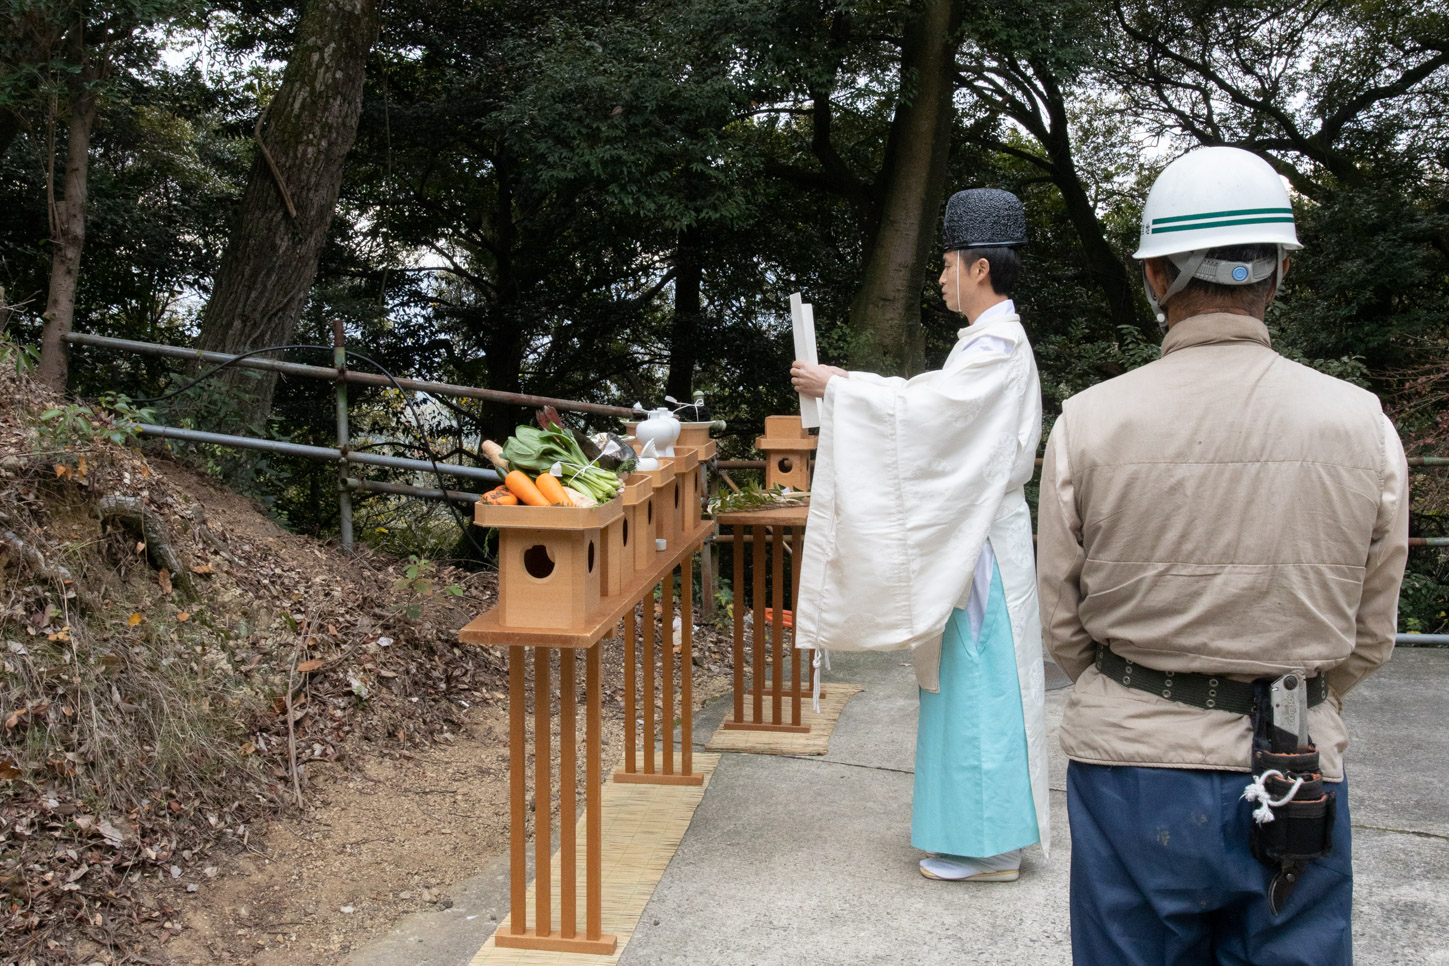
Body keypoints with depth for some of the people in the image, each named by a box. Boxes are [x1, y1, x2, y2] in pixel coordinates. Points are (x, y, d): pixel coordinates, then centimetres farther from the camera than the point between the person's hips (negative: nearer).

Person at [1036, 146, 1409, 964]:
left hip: (1131, 764, 0)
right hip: (1299, 775, 1)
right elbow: (1370, 636, 3)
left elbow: (1062, 623, -1)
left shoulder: (1089, 422, -9)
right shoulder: (1364, 426, -6)